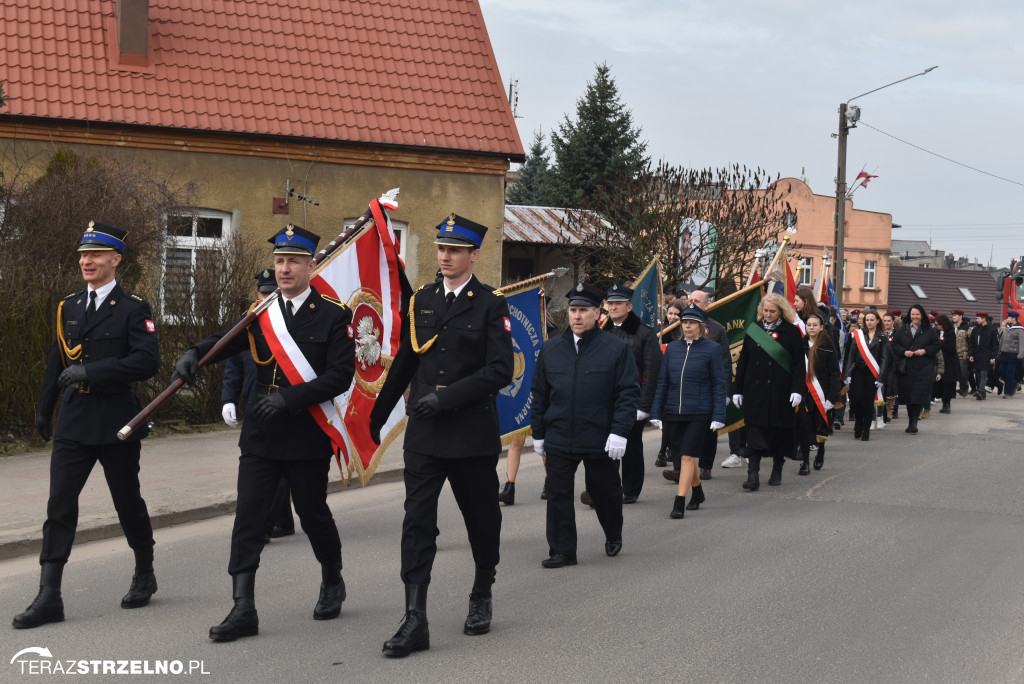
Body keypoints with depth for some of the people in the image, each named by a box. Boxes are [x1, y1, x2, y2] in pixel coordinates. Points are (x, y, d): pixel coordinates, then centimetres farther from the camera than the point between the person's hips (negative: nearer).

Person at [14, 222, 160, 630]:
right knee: (59, 505, -5)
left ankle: (144, 575, 31)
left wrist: (91, 372, -22)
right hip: (74, 423, 4)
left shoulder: (132, 309, -6)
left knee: (128, 502, 9)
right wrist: (44, 409, 25)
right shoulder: (69, 308, 11)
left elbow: (147, 362, -18)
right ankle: (49, 597, -7)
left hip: (117, 423, -4)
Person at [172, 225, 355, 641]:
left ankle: (332, 583, 37)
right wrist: (194, 354, -21)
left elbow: (340, 375, -12)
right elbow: (227, 341, 0)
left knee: (313, 514, 11)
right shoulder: (261, 312, 9)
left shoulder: (333, 314, -6)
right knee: (248, 517, -4)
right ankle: (243, 611, -4)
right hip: (261, 435, 4)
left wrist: (290, 397, -21)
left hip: (308, 436, -3)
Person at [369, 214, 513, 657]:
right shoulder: (422, 301, 8)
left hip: (473, 433, -3)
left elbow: (500, 371, -13)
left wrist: (445, 397, -20)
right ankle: (415, 621, -9)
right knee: (417, 521, -6)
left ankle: (481, 599, 34)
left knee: (481, 519, 12)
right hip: (424, 433, 3)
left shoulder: (491, 305, -5)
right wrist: (378, 415, 22)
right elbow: (405, 362, 17)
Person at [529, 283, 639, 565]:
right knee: (558, 495, 0)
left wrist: (619, 432, -13)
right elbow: (539, 394, 12)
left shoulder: (617, 348, -3)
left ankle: (614, 537, 38)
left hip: (601, 442, -2)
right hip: (559, 440, 2)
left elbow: (629, 393, -6)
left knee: (606, 492, 13)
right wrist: (538, 433, 10)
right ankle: (562, 550, 8)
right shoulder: (551, 349, 7)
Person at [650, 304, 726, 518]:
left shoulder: (712, 348, -3)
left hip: (699, 414, -5)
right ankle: (697, 492, 36)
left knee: (687, 456, -10)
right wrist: (657, 413, 7)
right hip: (673, 413, 5)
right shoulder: (672, 348, 7)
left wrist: (718, 417, -8)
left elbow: (719, 384, -3)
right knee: (684, 456, 14)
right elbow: (662, 382, 11)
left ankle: (679, 503, -9)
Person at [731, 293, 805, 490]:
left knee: (779, 431, 8)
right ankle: (753, 474, -10)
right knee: (754, 431, -6)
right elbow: (743, 361, 10)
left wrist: (797, 390, -11)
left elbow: (799, 364, -2)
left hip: (780, 391, -2)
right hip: (755, 390, 2)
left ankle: (777, 471, 24)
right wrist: (737, 389, 6)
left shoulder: (791, 332, 0)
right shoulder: (753, 329, 8)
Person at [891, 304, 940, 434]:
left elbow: (936, 346, 4)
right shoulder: (903, 329, 9)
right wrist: (904, 352, -9)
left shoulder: (929, 330, 4)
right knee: (907, 395, 6)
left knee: (919, 395, -11)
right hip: (906, 368, 3)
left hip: (923, 368, -3)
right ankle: (912, 423, 17)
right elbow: (894, 345, 8)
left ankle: (913, 423, -12)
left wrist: (925, 351, -12)